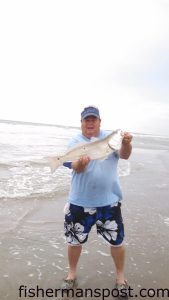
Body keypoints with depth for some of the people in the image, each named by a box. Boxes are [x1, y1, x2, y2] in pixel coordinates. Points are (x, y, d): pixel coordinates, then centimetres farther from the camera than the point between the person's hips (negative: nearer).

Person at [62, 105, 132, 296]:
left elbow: (124, 155, -13)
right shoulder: (75, 142, -2)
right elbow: (76, 168, -14)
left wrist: (126, 143, -35)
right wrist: (81, 162, -38)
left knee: (117, 240, 11)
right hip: (80, 202, 0)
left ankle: (120, 276, 36)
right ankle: (72, 273, 39)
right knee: (75, 240, 14)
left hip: (109, 201, 1)